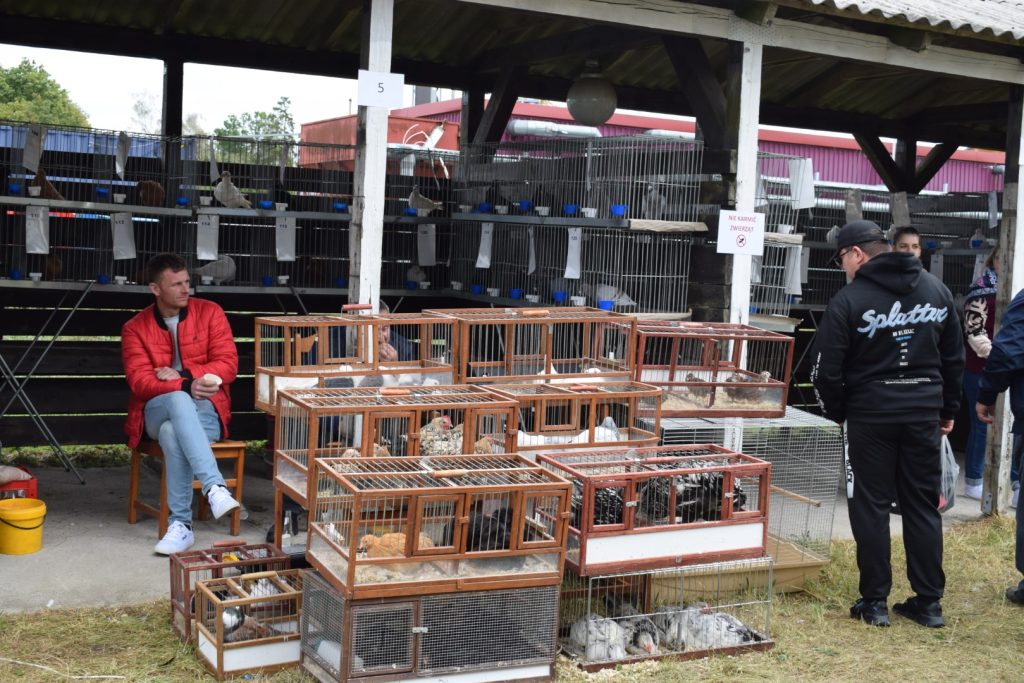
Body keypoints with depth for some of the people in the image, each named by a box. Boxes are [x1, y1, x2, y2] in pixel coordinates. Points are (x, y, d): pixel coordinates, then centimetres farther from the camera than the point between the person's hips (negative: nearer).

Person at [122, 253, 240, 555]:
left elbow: (228, 364, -4)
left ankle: (181, 524, -35)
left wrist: (180, 374, -16)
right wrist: (187, 386, -27)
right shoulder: (135, 328, 4)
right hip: (158, 411, 0)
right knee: (179, 401, -38)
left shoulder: (210, 313, 3)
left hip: (206, 411, 0)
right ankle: (215, 488, -49)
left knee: (173, 433, -36)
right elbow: (140, 381, -10)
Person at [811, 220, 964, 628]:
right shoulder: (936, 289, 6)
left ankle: (875, 601, 9)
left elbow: (826, 369, -10)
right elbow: (954, 357, 12)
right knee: (923, 506, 11)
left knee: (871, 507, 6)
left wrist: (836, 412, 6)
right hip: (924, 413, 5)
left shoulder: (850, 299, -11)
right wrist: (948, 410, 19)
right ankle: (929, 602, 16)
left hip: (871, 414, -4)